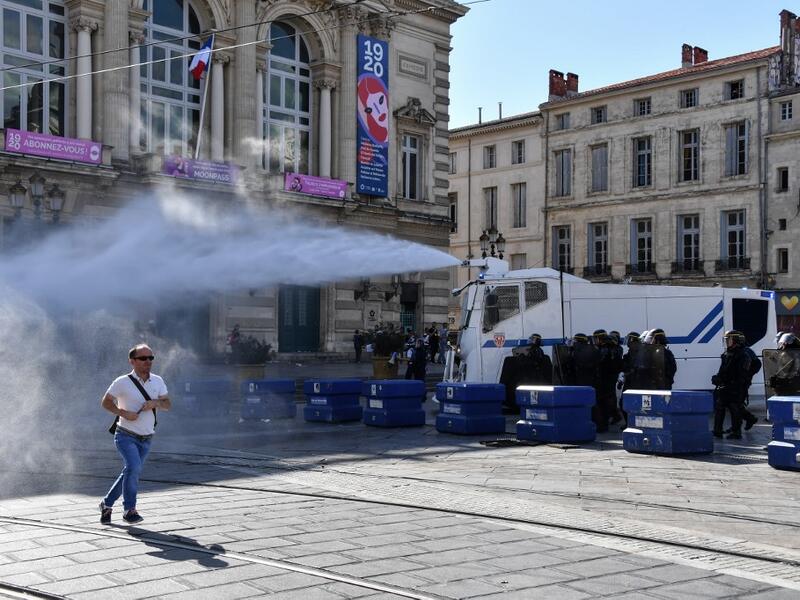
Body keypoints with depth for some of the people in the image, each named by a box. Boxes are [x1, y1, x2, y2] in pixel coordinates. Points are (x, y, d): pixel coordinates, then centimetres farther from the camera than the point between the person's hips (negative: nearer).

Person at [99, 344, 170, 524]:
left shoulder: (157, 381, 5)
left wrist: (155, 403, -17)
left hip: (146, 439, 5)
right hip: (126, 436, -5)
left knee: (130, 473, 10)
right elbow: (105, 402, -3)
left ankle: (107, 504, 31)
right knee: (134, 466, -25)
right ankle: (129, 510, -13)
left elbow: (167, 404, 5)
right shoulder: (122, 382, -9)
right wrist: (124, 413, -18)